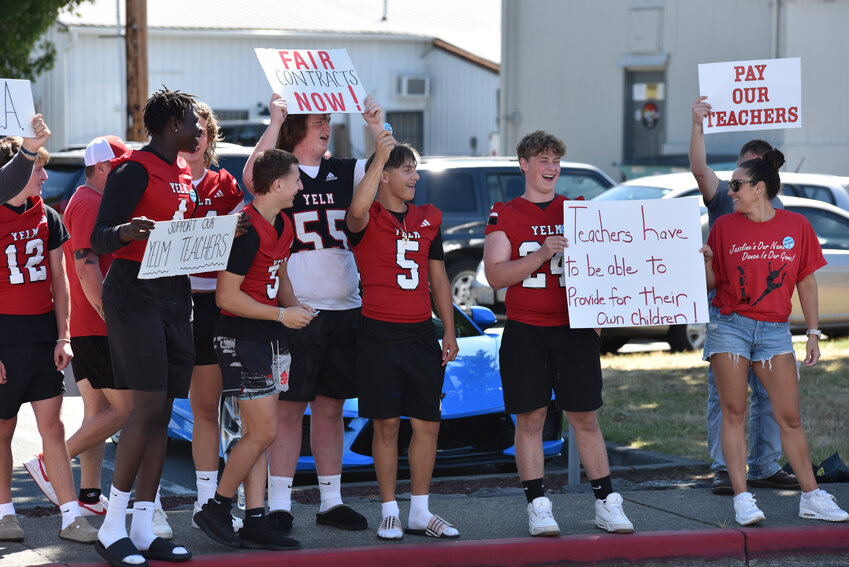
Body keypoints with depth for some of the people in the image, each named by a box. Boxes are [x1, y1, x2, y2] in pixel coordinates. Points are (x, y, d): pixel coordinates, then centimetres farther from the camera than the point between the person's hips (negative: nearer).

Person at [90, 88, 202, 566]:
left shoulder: (184, 175, 17)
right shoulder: (135, 170, -10)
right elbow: (99, 240, -15)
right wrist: (125, 231, -36)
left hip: (176, 296, 8)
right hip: (135, 293, -8)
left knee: (163, 414, 6)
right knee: (149, 409, -13)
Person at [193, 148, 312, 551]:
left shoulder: (283, 226, 10)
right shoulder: (247, 230, -20)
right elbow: (227, 296, -20)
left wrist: (295, 305, 7)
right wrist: (282, 315, -16)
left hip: (269, 335, 9)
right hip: (240, 336, -9)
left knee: (257, 432, 8)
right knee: (263, 431, -9)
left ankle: (255, 522, 11)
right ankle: (216, 509, 5)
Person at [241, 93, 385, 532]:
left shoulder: (345, 173, 13)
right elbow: (252, 177, -23)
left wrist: (377, 126, -5)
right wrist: (275, 120, -22)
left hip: (343, 310, 5)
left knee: (331, 408, 11)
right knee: (288, 409, -1)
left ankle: (331, 502, 18)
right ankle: (279, 504, 3)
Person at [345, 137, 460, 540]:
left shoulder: (428, 219, 13)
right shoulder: (368, 220, -4)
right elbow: (357, 212, -31)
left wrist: (449, 331, 11)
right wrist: (378, 158, -31)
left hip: (421, 333, 5)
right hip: (380, 335, -5)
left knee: (428, 423, 5)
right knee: (386, 424, -1)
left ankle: (420, 513, 14)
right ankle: (389, 512, 8)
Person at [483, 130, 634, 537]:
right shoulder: (504, 215, 3)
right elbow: (495, 274, -7)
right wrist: (543, 253, -18)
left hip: (575, 329, 2)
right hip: (525, 332, -2)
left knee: (584, 416, 4)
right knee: (530, 417, 0)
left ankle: (606, 503, 9)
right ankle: (538, 507, 6)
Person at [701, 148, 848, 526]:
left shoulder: (796, 226, 2)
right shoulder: (724, 227, 2)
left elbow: (806, 282, 7)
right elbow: (712, 283, 4)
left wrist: (813, 332, 6)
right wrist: (706, 261, -17)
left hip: (774, 329, 0)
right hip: (729, 324, 0)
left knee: (790, 416, 0)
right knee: (734, 412, -3)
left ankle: (811, 497, 8)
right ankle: (742, 499, 0)